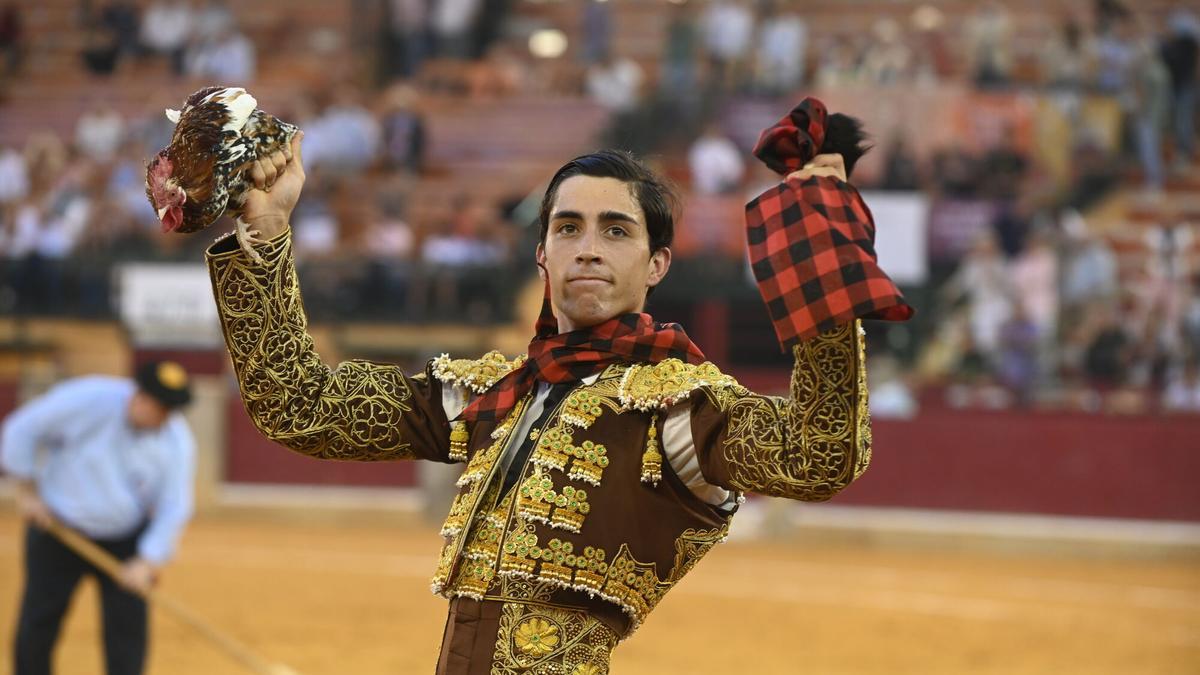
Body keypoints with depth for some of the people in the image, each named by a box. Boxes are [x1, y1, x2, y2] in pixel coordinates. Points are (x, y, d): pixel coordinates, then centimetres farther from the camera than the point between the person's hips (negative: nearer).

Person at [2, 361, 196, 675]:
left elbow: (174, 508, -13)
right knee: (37, 625, 4)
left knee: (128, 625, -5)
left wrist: (148, 562, -23)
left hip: (124, 541, 1)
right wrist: (27, 491, -12)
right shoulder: (88, 401, -23)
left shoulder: (177, 441, -16)